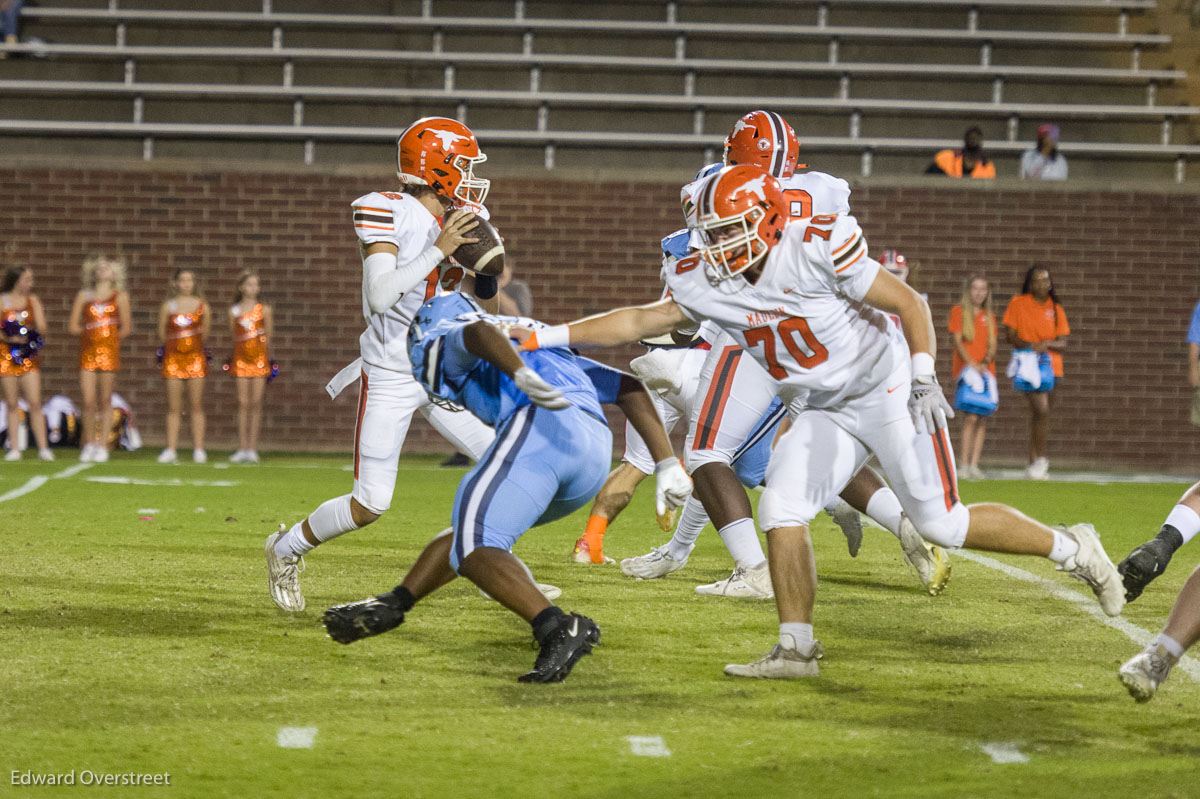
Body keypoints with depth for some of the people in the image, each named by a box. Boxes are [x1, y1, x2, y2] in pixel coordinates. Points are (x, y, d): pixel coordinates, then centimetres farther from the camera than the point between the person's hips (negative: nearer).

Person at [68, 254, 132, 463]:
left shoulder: (120, 296, 8)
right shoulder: (84, 295, 12)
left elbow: (126, 328, 6)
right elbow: (73, 326, 10)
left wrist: (109, 337, 5)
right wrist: (91, 333, 4)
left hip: (109, 351, -1)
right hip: (87, 351, 1)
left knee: (105, 401, 0)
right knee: (88, 401, -4)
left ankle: (102, 446, 5)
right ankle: (88, 444, 8)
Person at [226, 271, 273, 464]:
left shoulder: (264, 309, 3)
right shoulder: (234, 310, 6)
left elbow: (267, 336, 7)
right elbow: (233, 334, 13)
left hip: (259, 357, -1)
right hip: (241, 357, 1)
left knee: (256, 403, -2)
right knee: (243, 403, 0)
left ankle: (252, 449, 0)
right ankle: (242, 449, 2)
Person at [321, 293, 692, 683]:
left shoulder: (446, 343, 22)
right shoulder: (547, 344, 42)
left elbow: (478, 331, -6)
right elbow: (629, 387, 30)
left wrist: (523, 377, -26)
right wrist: (668, 464, 23)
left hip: (541, 425, -8)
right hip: (596, 459, 8)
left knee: (473, 547, -16)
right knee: (470, 524, 24)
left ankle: (558, 629, -34)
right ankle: (389, 607, 31)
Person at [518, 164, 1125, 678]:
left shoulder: (818, 249, -24)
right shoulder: (706, 286, -6)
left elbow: (909, 304, -17)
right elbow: (639, 321, 1)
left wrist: (924, 378, -27)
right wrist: (547, 336, -5)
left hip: (888, 390, -6)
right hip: (824, 412, 6)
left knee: (941, 523, -9)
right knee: (781, 510, -11)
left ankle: (1071, 549, 10)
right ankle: (796, 648, -1)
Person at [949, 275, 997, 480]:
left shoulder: (989, 316, 17)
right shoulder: (959, 311, 5)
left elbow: (992, 346, 11)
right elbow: (958, 342, -3)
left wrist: (986, 362, -9)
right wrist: (972, 364, -14)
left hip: (986, 370, 5)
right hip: (965, 369, -5)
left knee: (982, 418, -1)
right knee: (970, 416, -15)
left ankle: (974, 464, 0)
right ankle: (965, 463, -14)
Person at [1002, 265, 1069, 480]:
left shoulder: (1055, 309, 7)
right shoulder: (1018, 303, -1)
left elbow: (1063, 343, 3)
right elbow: (1010, 334, -2)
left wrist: (1046, 344, -17)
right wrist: (1027, 345, -18)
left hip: (1051, 366, 4)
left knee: (1039, 414, 9)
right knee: (1041, 409, -19)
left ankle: (1033, 463, 17)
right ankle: (1041, 459, -8)